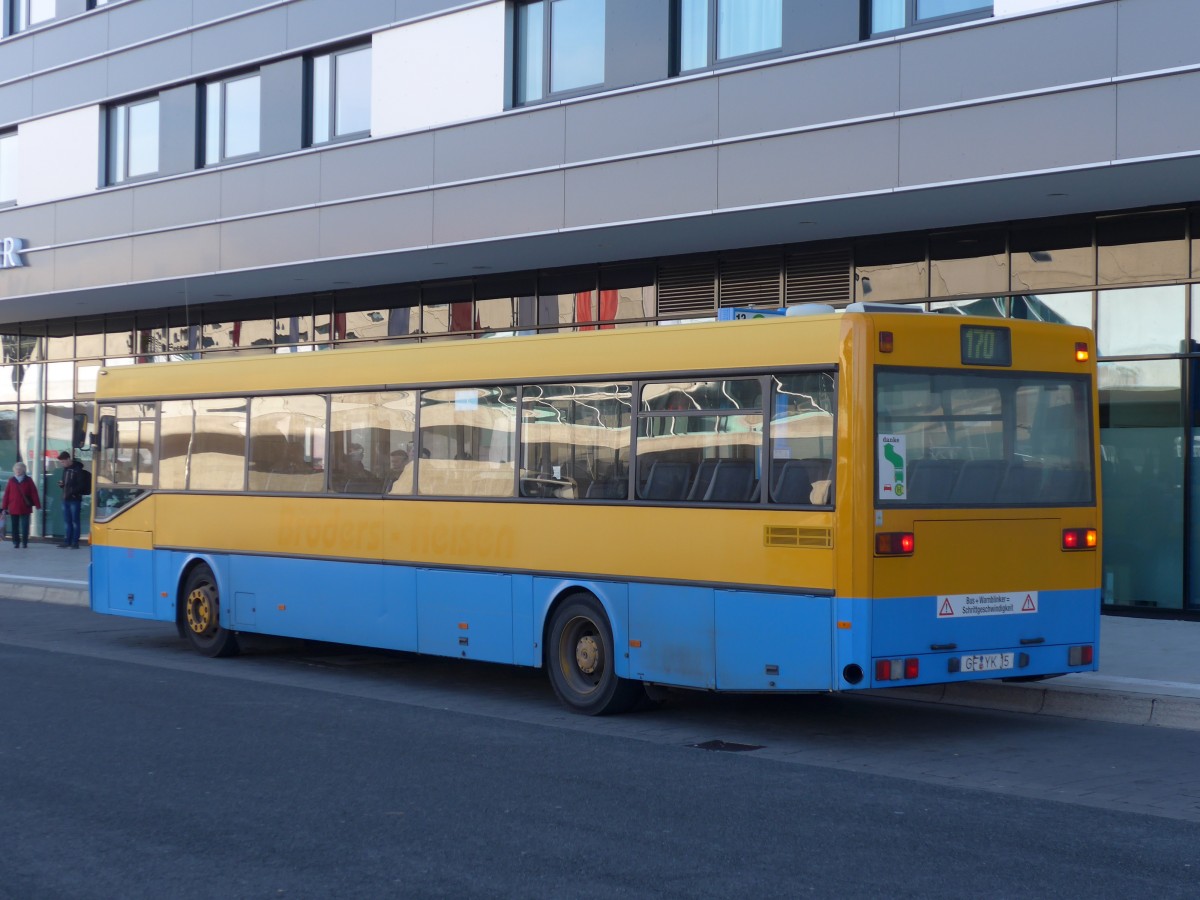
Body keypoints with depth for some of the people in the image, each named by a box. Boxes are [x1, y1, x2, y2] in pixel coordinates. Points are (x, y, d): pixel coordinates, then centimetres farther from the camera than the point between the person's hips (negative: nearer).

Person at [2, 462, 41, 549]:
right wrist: (4, 507, -1)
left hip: (25, 508, -1)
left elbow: (34, 493, -1)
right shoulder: (11, 481, 3)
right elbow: (6, 495, 2)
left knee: (25, 526, 1)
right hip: (13, 509, 1)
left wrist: (37, 505, -6)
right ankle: (16, 542, 15)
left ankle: (25, 543, 9)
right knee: (15, 526, 6)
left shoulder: (28, 480, 1)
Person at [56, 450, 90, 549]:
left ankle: (75, 543, -2)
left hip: (75, 499, -7)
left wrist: (72, 492, -21)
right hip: (65, 499, 7)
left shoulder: (77, 470, -9)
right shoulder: (65, 469, 14)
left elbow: (81, 485, -13)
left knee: (75, 521, -4)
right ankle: (67, 542, 14)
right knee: (68, 521, 10)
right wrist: (61, 484, 2)